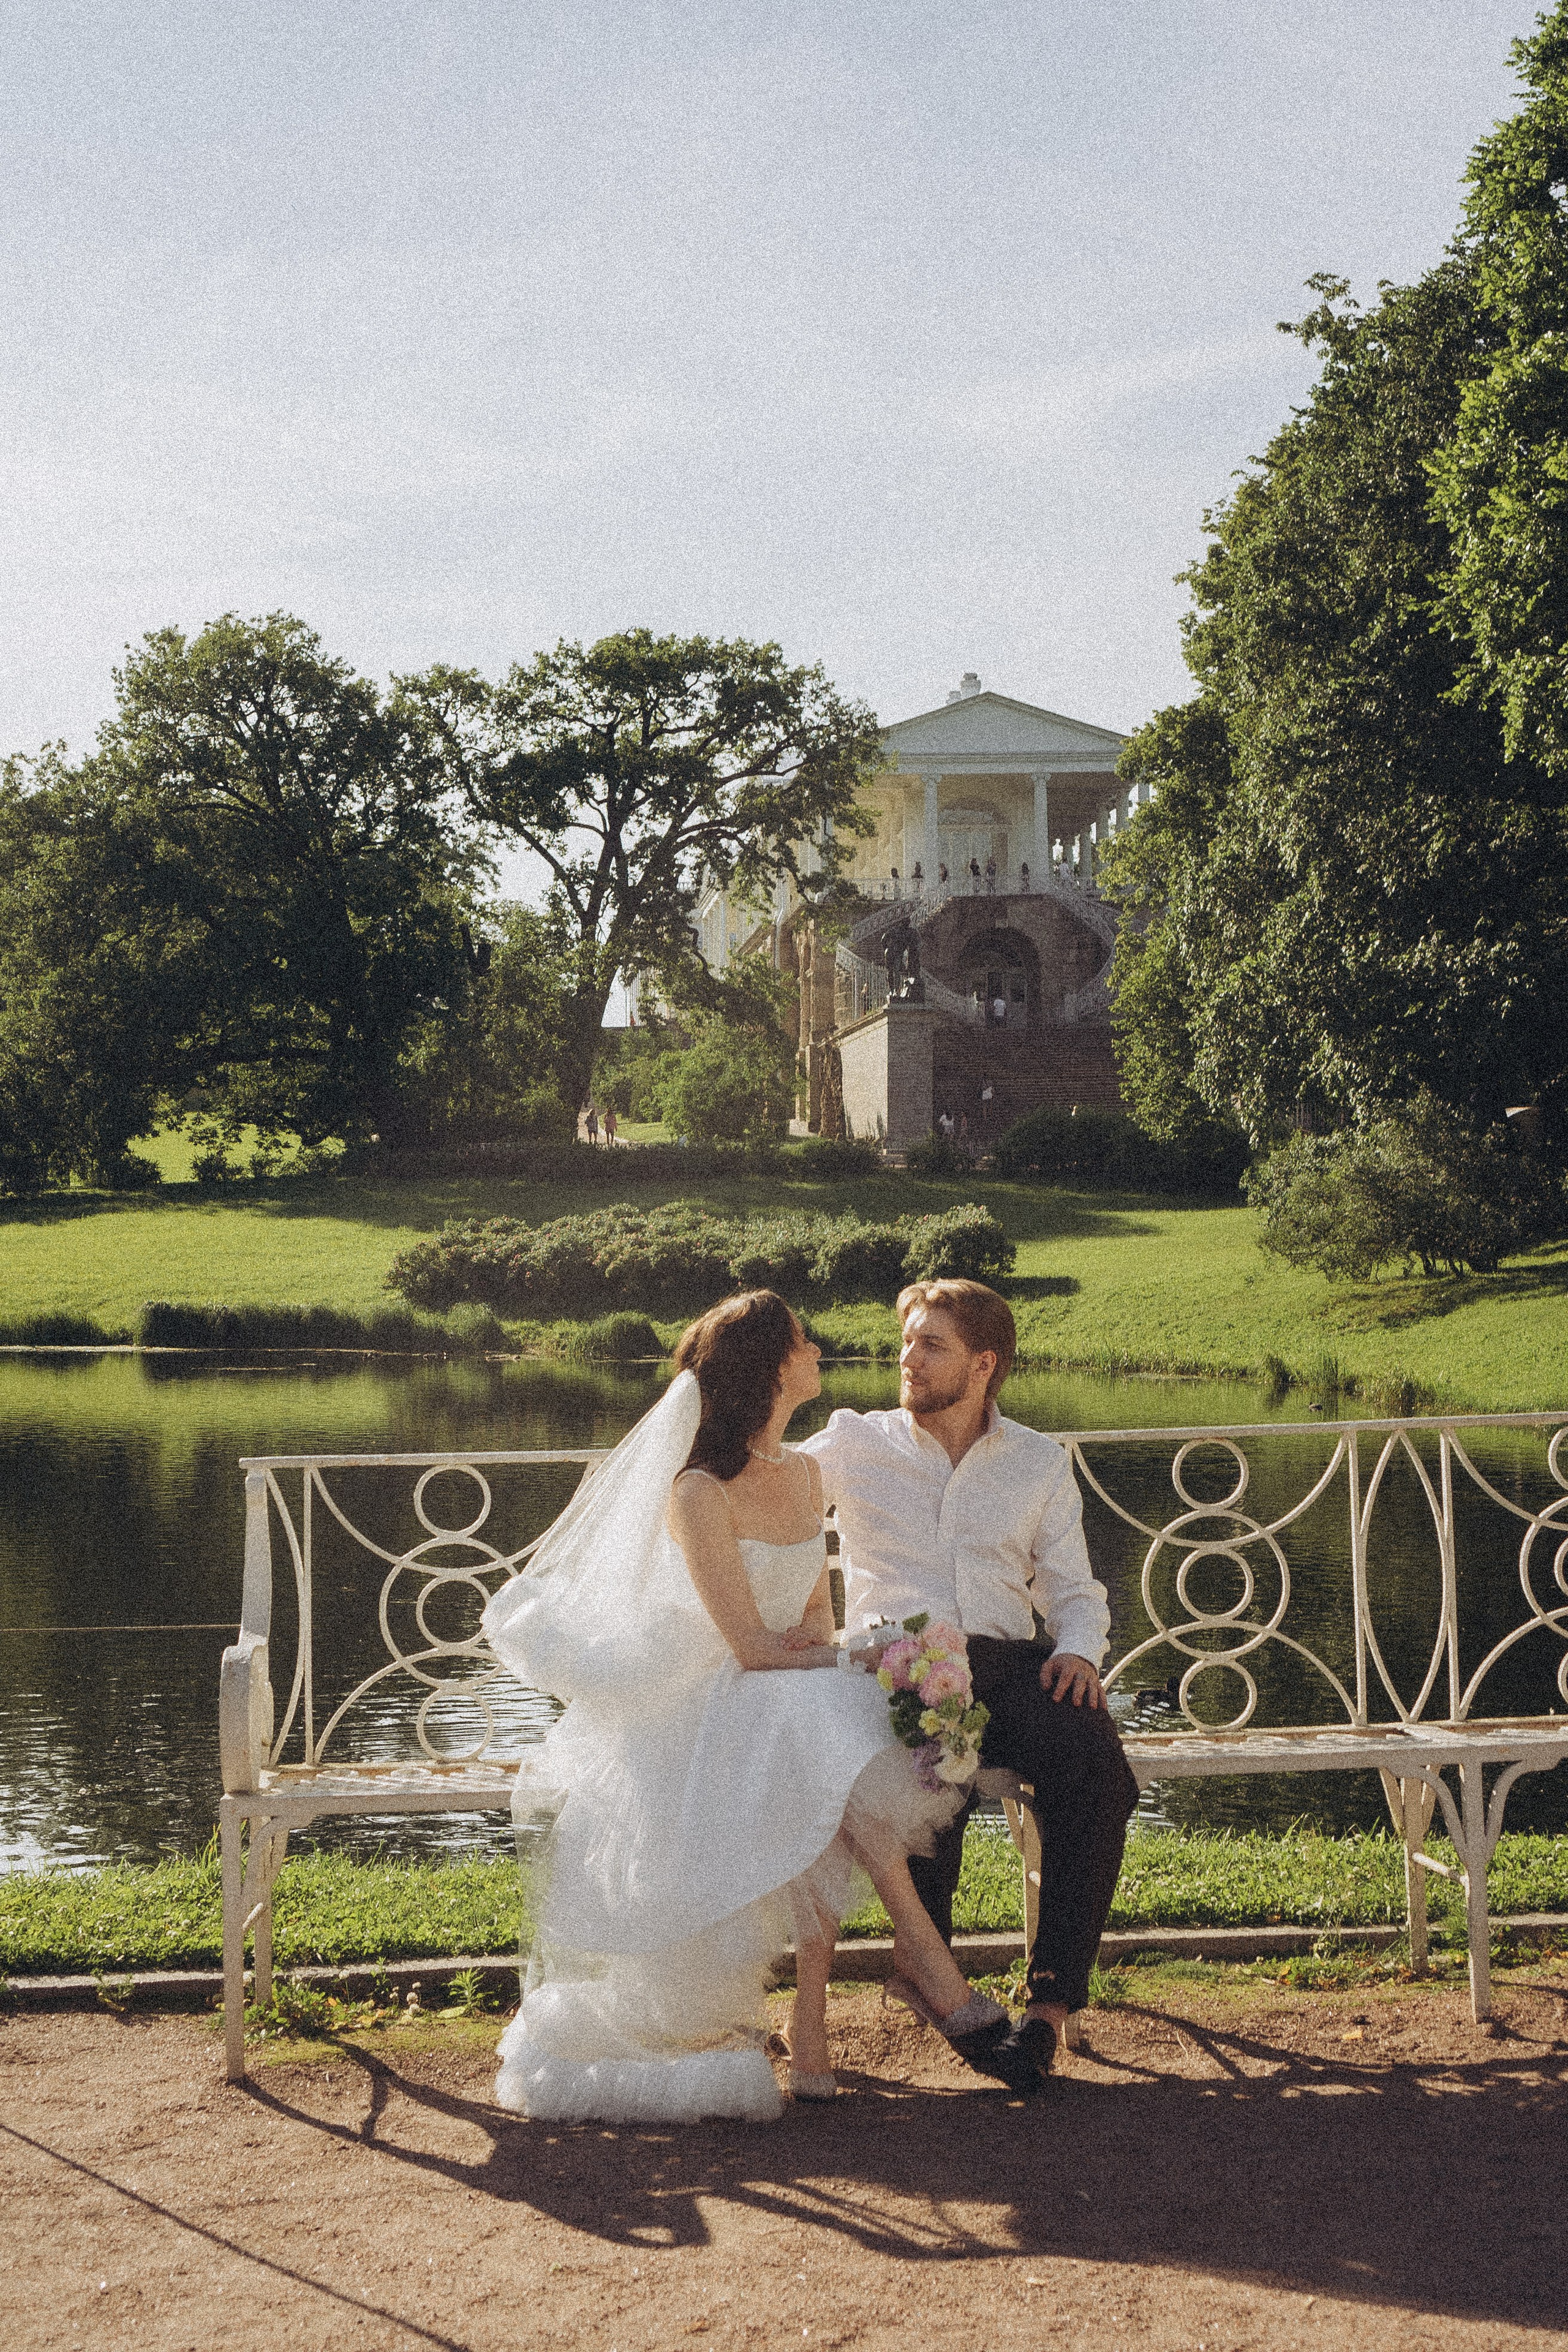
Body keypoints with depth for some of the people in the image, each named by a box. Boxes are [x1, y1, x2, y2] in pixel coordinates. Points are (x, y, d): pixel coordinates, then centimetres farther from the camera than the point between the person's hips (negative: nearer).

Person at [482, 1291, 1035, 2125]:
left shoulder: (803, 1474, 10)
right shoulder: (699, 1493, -15)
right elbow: (753, 1648, -16)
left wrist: (830, 1664, -8)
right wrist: (864, 1660, -9)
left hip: (794, 1703, 6)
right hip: (709, 1708, -6)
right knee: (828, 1729, -35)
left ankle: (811, 2026, -27)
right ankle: (923, 1950, -28)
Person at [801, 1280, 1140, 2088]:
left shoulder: (1039, 1462, 18)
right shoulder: (853, 1444, 13)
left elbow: (1074, 1589, 19)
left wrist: (1078, 1650, -3)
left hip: (1010, 1659, 2)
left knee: (1100, 1774, -30)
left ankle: (1053, 1991, -22)